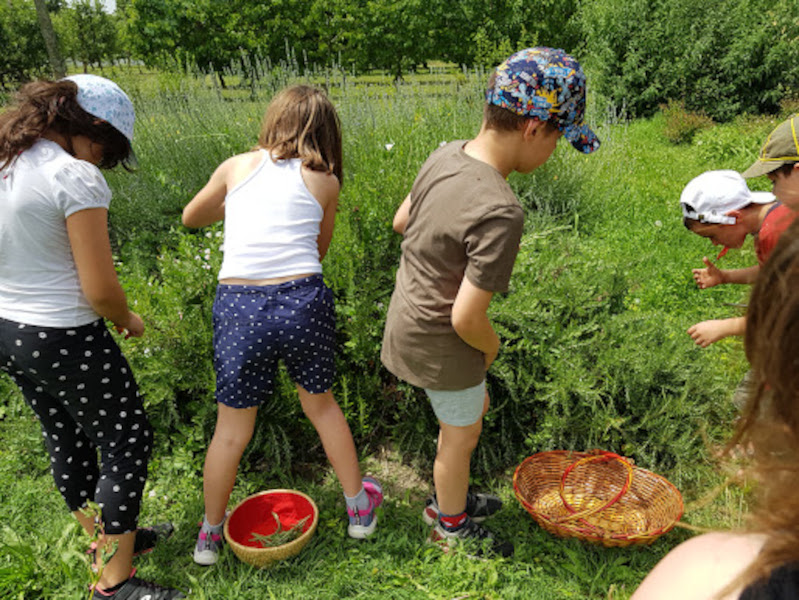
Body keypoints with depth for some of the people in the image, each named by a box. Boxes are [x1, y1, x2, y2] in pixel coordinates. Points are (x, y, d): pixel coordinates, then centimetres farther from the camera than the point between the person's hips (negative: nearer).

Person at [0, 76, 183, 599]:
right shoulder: (75, 177, -21)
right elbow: (100, 289, -22)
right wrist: (128, 320, -2)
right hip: (65, 339, -9)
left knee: (67, 440, 23)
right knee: (127, 441, 8)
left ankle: (110, 538, 44)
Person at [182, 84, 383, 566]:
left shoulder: (237, 167, 7)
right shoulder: (325, 182, 5)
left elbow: (191, 217, 21)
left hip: (239, 308, 0)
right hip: (303, 301, 0)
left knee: (232, 431, 16)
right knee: (322, 405, 23)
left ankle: (210, 535, 37)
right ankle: (360, 508, 40)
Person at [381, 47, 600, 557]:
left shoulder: (447, 154, -6)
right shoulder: (500, 213, -33)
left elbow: (401, 221, 9)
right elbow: (466, 319, -29)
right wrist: (492, 346, -8)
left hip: (408, 317, 9)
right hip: (440, 344, -9)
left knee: (476, 405, 29)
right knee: (462, 436, 17)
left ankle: (447, 499, 52)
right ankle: (452, 528, 45)